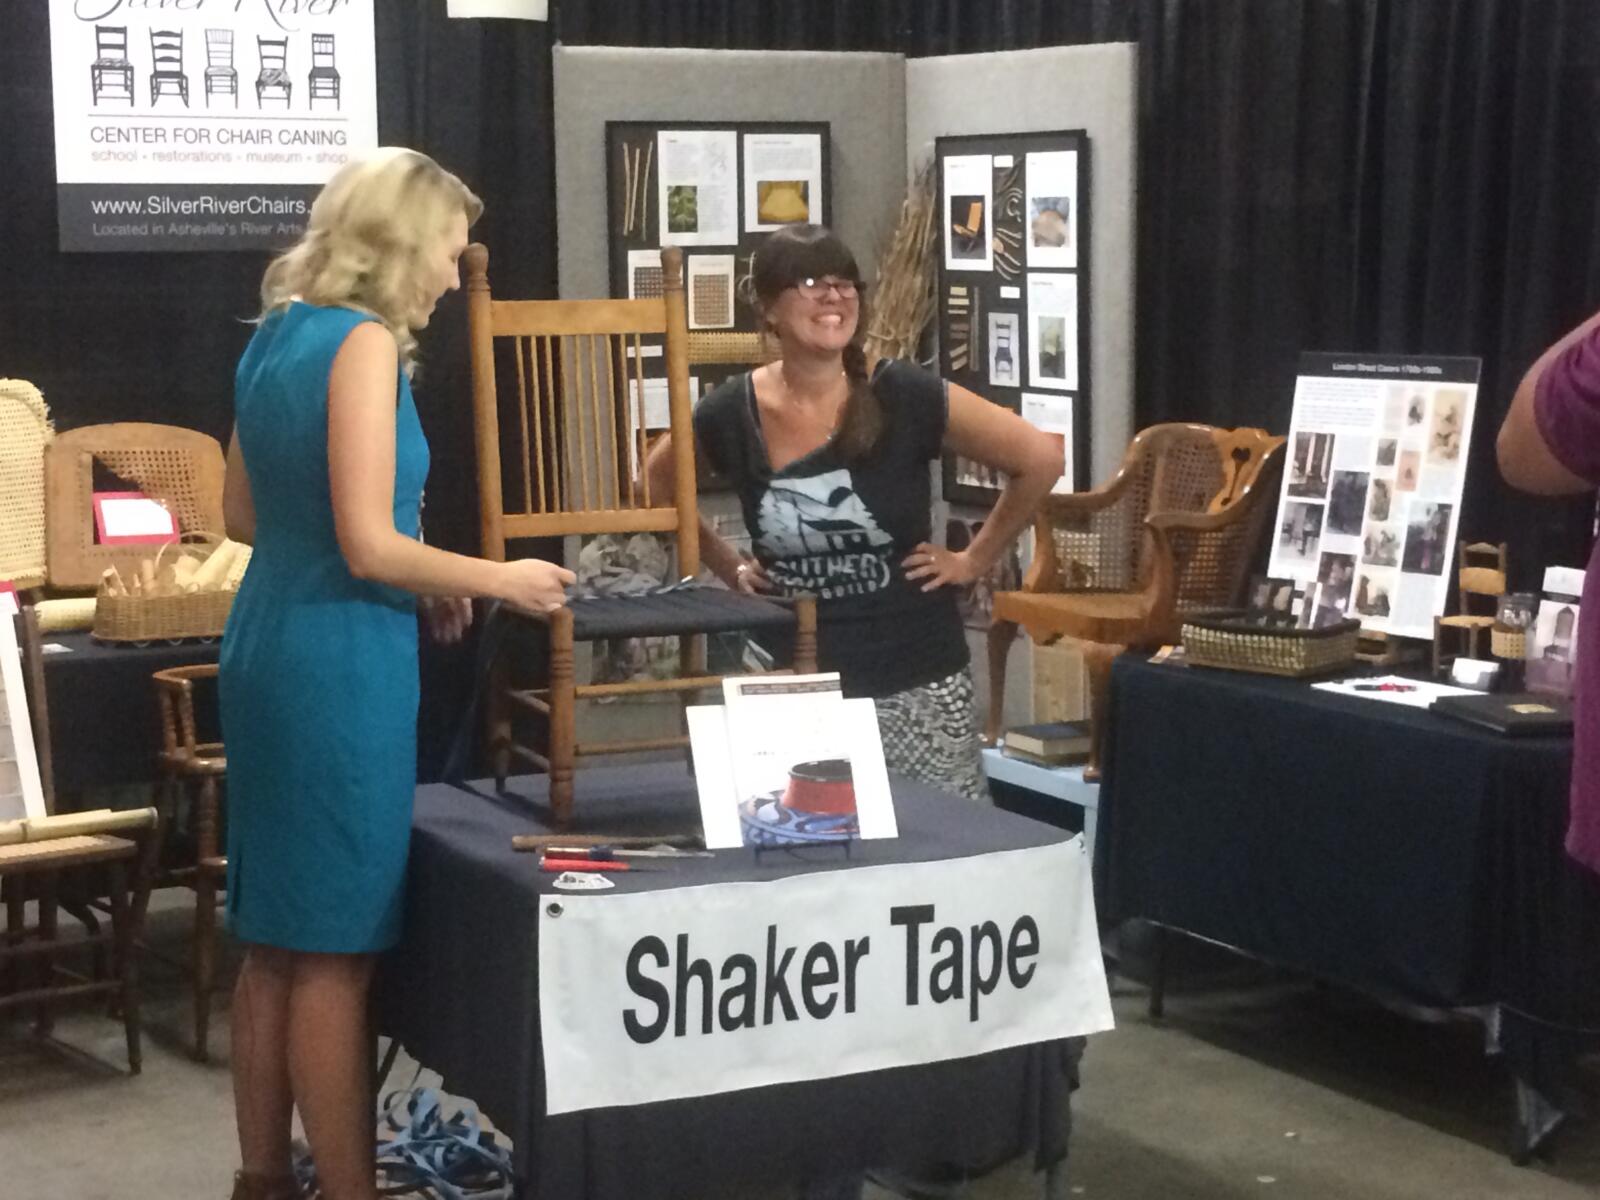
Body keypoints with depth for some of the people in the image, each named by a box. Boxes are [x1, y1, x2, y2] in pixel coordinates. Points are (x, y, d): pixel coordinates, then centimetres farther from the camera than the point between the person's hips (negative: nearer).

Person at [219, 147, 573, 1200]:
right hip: (339, 661, -9)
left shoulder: (278, 334, 12)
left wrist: (421, 581, 19)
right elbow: (369, 546, -20)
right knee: (336, 951, -3)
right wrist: (497, 580, -6)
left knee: (276, 937, 15)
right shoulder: (364, 343, -15)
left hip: (269, 644, 9)